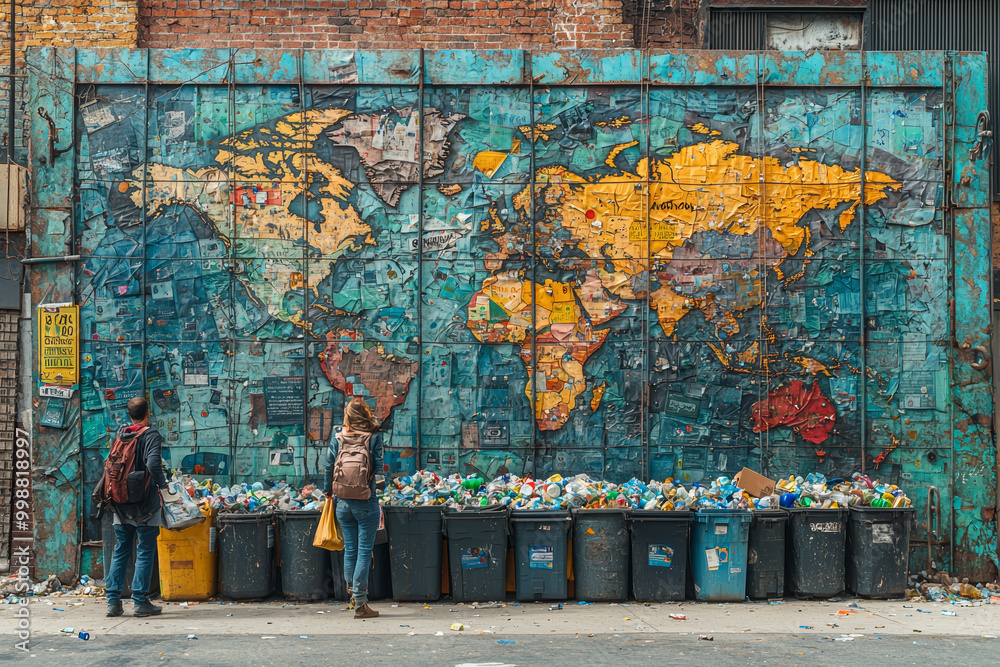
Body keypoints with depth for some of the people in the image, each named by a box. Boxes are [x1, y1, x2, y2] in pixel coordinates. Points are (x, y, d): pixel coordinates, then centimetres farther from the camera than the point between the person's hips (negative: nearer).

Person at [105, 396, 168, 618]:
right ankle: (140, 603, 1)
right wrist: (161, 483, -11)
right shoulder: (151, 436, -12)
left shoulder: (119, 435, 7)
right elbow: (153, 463, -24)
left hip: (121, 504, 5)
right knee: (145, 553, 1)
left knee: (120, 552, 12)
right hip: (144, 505, -5)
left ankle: (113, 601, 11)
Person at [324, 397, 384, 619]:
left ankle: (352, 592, 24)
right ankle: (360, 604, 0)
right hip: (367, 503, -3)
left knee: (350, 549, 14)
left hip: (343, 503, 3)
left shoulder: (337, 437, 2)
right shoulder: (374, 437, -6)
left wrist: (328, 492, 21)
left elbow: (329, 467, 7)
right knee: (364, 551, 0)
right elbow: (379, 468, -8)